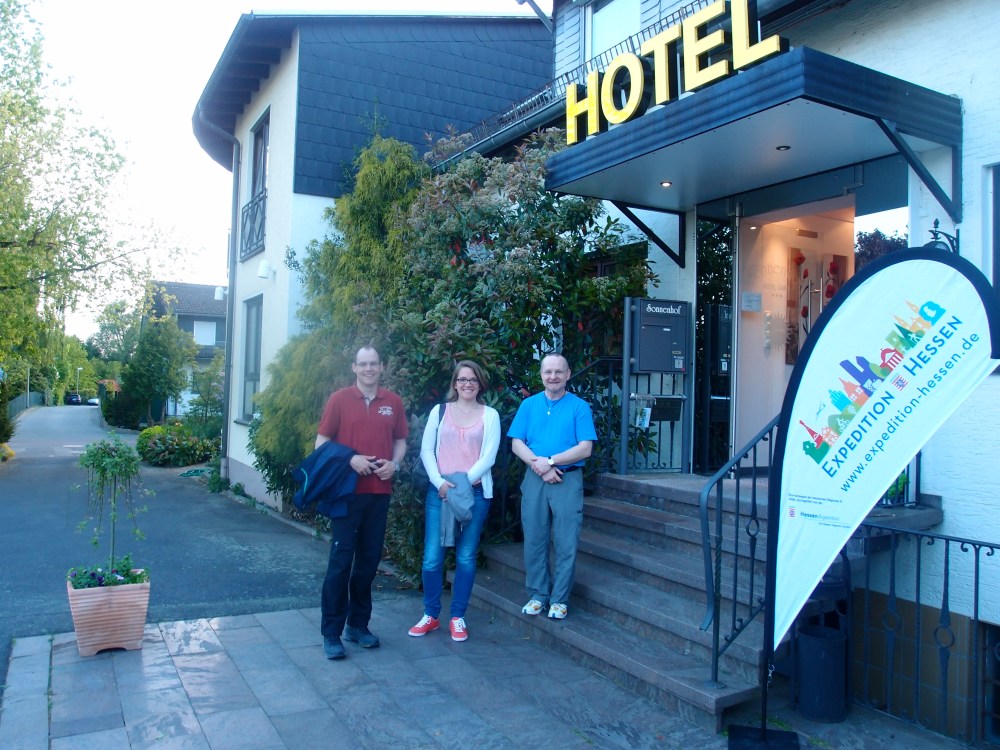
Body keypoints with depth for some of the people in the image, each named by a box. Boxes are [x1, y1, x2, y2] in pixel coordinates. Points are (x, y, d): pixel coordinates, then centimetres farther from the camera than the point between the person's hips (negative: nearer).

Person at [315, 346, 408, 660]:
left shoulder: (393, 401, 8)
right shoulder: (339, 399, 0)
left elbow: (401, 441, 16)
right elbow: (321, 442, -1)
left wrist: (394, 464, -4)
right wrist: (350, 459, -15)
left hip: (380, 492, 3)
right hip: (347, 490, -3)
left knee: (369, 561, 11)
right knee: (340, 561, -2)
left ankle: (358, 624, 24)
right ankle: (331, 632, 7)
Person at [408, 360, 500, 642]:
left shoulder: (490, 415, 6)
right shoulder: (439, 411, 9)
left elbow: (489, 456, -2)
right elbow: (426, 450, 4)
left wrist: (464, 482, -12)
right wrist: (440, 482, -10)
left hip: (475, 491, -1)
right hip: (439, 490, 1)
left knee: (466, 557, 4)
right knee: (432, 557, 0)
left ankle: (458, 617, 17)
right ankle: (431, 615, 16)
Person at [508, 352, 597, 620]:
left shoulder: (580, 407, 1)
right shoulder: (529, 405, 9)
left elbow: (585, 448, -7)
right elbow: (516, 444, 3)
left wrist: (550, 461, -15)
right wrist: (539, 466, -13)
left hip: (568, 480, -2)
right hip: (534, 479, 2)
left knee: (566, 544, 1)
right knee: (534, 540, 8)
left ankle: (560, 599, 15)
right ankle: (538, 595, 22)